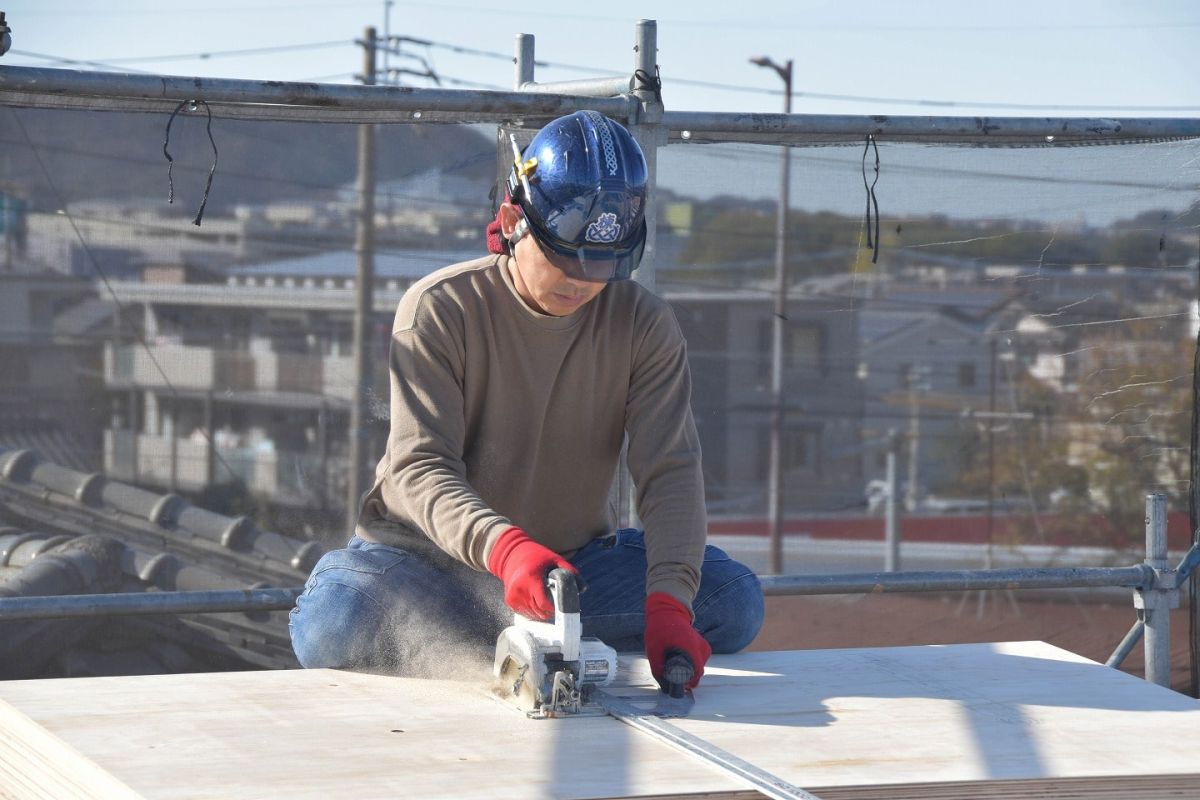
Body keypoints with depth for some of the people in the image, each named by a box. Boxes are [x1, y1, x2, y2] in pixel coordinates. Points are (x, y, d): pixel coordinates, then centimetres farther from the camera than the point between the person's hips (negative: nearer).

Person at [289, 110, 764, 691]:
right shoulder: (439, 309, -14)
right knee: (328, 623, -35)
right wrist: (505, 548, -45)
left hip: (576, 561, 3)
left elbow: (670, 469, -16)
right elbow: (421, 468, -24)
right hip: (427, 556, -3)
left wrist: (668, 601, -36)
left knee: (734, 599, -19)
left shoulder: (644, 325, -6)